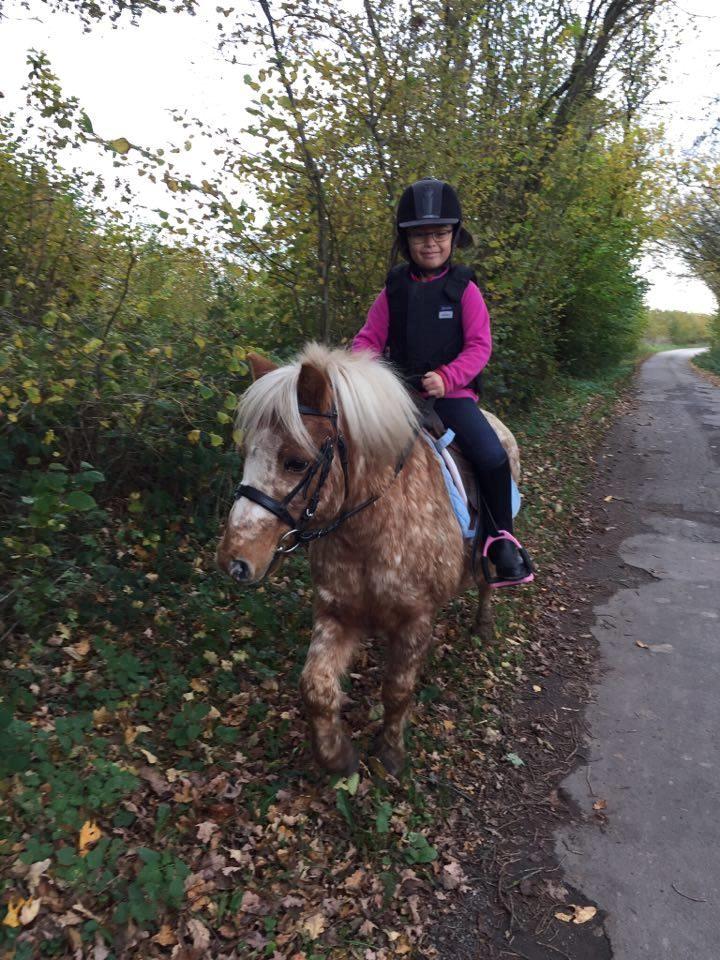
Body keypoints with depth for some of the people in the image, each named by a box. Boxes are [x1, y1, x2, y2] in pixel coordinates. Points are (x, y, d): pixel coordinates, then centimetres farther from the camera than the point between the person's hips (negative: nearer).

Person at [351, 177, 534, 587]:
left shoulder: (463, 287, 2)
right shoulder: (395, 289, 9)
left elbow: (479, 345, -4)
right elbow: (370, 338, 9)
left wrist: (447, 377, -21)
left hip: (452, 392, -2)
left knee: (492, 456, -21)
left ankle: (502, 538, 1)